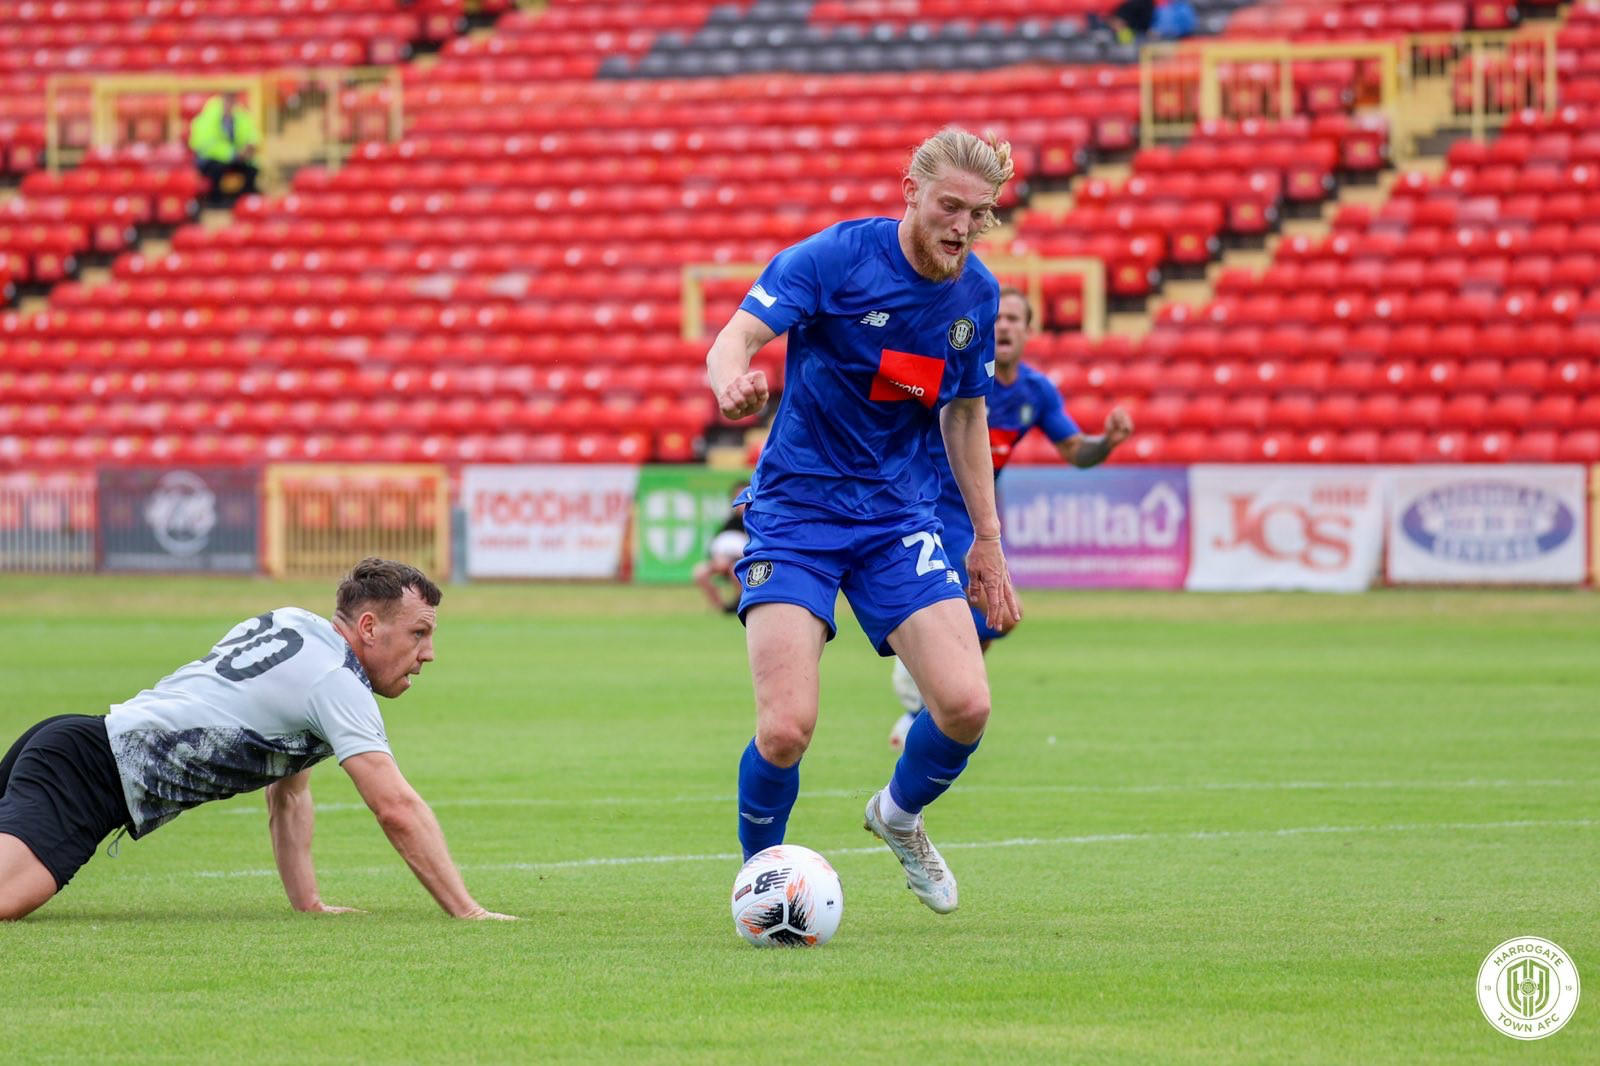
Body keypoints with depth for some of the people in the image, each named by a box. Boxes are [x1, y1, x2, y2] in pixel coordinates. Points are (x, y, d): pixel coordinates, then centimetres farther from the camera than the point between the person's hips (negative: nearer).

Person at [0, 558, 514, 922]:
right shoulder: (336, 683, -9)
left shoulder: (293, 624, 20)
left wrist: (308, 904, 20)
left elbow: (288, 793, 26)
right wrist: (468, 913, -11)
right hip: (98, 773, -10)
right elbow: (398, 809, -15)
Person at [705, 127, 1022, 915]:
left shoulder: (976, 293, 2)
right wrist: (733, 384, -49)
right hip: (795, 510, -4)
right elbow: (735, 338, -25)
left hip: (898, 518, 4)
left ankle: (900, 816, 22)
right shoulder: (835, 257, -14)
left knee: (966, 705, -12)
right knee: (787, 729, -18)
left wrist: (987, 540, 16)